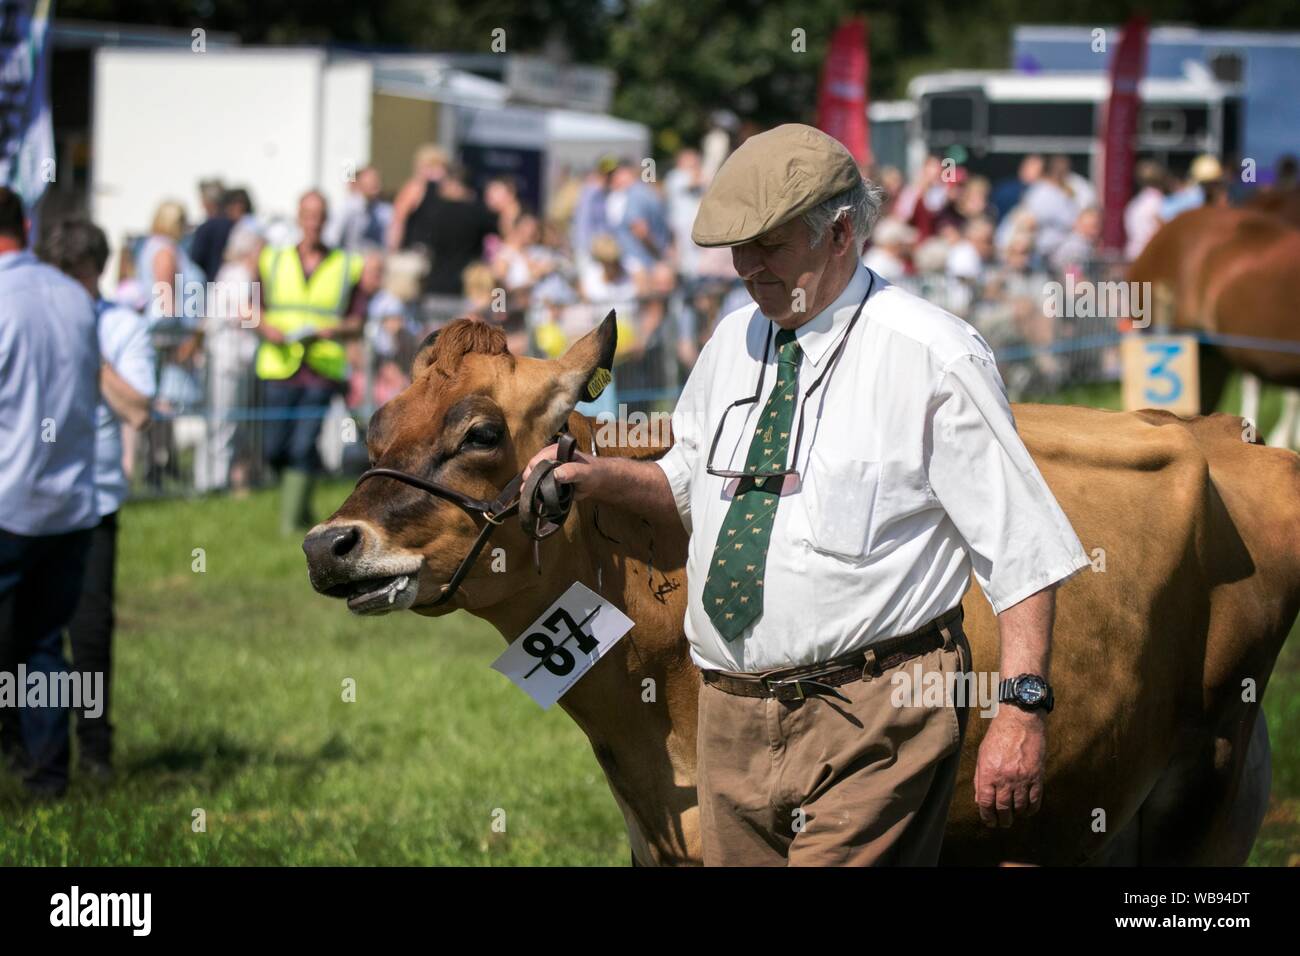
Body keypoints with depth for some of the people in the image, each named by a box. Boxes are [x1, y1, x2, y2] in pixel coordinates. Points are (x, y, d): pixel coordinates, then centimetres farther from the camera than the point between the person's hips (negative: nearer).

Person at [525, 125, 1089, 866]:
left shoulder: (934, 357, -7)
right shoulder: (734, 343, 13)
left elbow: (1024, 551, -9)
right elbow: (691, 485, 27)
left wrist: (1023, 708, -17)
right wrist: (596, 477, 7)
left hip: (872, 721, -6)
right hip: (733, 720, 6)